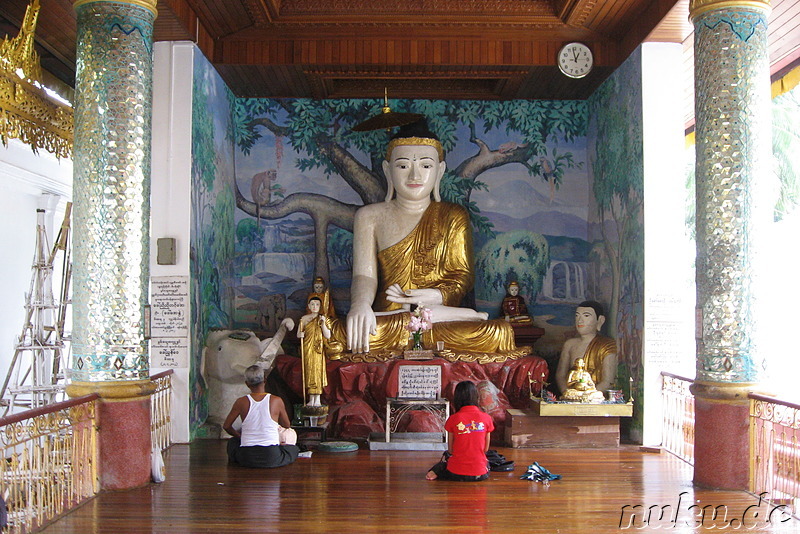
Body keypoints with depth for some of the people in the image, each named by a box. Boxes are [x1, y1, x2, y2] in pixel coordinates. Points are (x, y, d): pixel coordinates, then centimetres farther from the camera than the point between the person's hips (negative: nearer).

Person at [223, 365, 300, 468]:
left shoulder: (241, 402, -5)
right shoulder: (277, 401, -7)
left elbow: (226, 426, 6)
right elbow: (287, 425, 8)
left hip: (246, 459, 2)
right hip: (272, 459, -2)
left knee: (233, 442, 34)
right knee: (294, 449, 28)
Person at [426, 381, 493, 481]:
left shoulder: (453, 419, -8)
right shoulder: (486, 418, -5)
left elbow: (450, 450, 0)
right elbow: (486, 449, 4)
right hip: (480, 475, 1)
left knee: (443, 463, 33)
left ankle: (436, 472, 4)